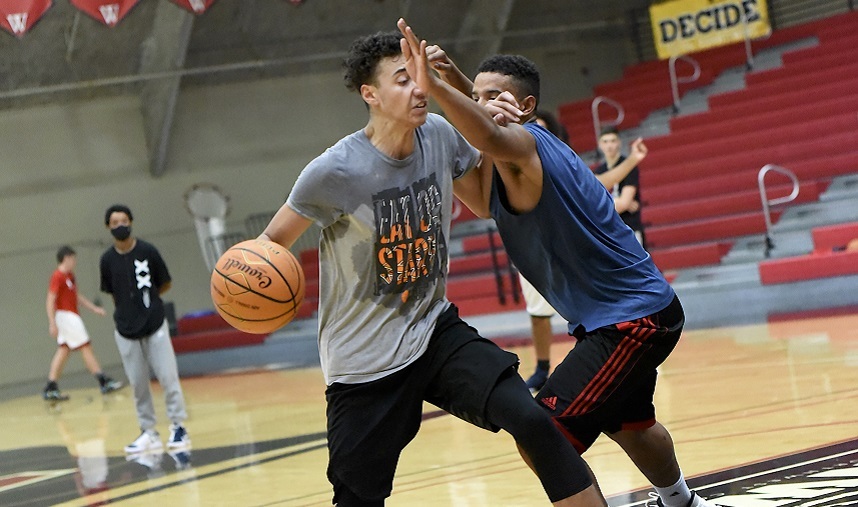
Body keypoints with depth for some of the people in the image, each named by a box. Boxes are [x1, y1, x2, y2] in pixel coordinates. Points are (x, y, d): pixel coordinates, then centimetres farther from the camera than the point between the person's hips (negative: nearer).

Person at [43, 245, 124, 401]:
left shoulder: (70, 276, 14)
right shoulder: (58, 277, -15)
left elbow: (77, 296, 24)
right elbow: (50, 301, -19)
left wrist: (94, 308, 21)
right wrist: (52, 323, -24)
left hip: (72, 317, 10)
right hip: (65, 316, -10)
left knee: (63, 351, 9)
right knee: (86, 348, -6)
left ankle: (51, 389, 8)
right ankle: (104, 382, -4)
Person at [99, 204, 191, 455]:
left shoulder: (147, 251, -6)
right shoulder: (107, 259, -1)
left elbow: (165, 284, 5)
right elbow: (112, 292, 11)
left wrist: (145, 299, 4)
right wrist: (126, 312, 3)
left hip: (155, 325, -2)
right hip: (126, 331, 2)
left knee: (168, 378, -3)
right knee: (138, 384, 4)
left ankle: (178, 427, 7)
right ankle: (149, 432, 11)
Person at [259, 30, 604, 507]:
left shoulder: (439, 135, -5)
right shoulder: (335, 171, -19)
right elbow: (273, 240, -7)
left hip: (436, 330, 4)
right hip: (364, 361, -3)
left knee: (532, 421, -18)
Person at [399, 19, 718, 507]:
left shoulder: (523, 142, -23)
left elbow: (492, 138, -44)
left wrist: (435, 85, -59)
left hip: (634, 319, -11)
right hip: (635, 310, 11)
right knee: (626, 423, 33)